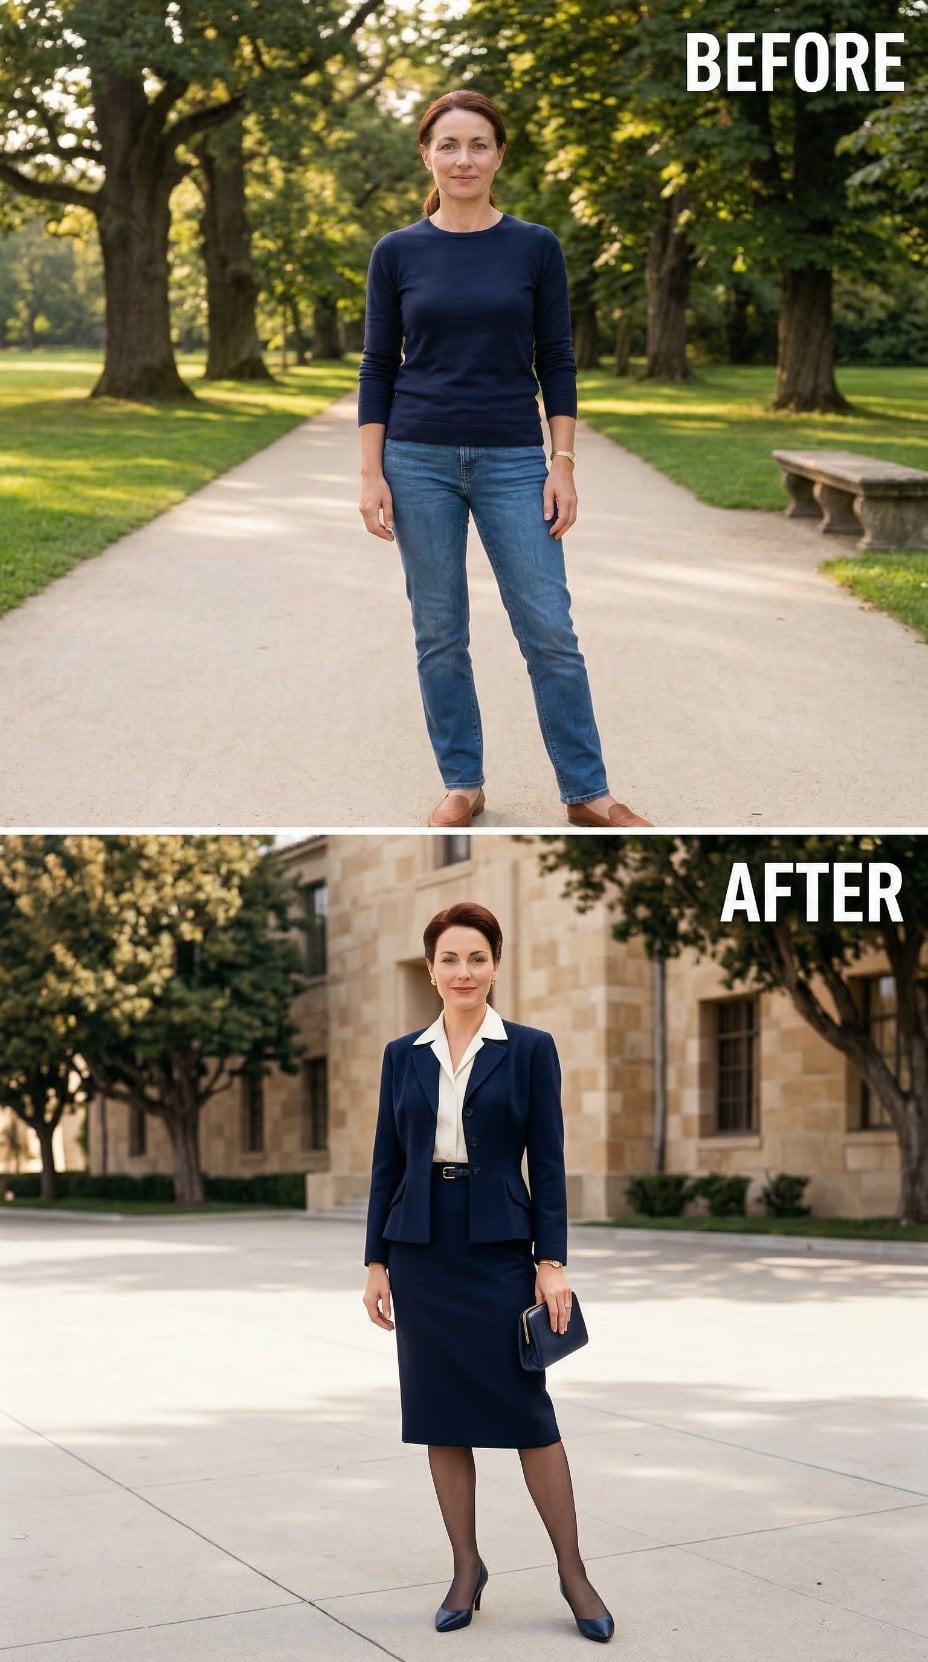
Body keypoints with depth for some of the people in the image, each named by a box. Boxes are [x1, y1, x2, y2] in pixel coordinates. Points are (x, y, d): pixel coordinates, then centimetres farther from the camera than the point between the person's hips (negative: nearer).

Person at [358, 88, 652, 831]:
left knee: (549, 630, -1)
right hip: (420, 461, 1)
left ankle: (587, 792, 9)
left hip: (512, 461, 0)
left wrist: (563, 465, -5)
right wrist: (371, 472, -3)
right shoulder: (397, 252, 2)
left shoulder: (535, 247, 1)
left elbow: (557, 361, 2)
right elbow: (378, 366, 3)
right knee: (440, 634, 6)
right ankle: (463, 784, 19)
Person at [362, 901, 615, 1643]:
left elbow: (548, 1162, -3)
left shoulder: (531, 1049, -1)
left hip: (499, 1248, -3)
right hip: (422, 1249, 3)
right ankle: (467, 1568, 19)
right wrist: (377, 1262, 4)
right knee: (439, 1415, 6)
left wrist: (553, 1260, -9)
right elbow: (387, 1163, 7)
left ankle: (574, 1573, 10)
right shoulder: (403, 1055, 6)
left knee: (527, 1409, -2)